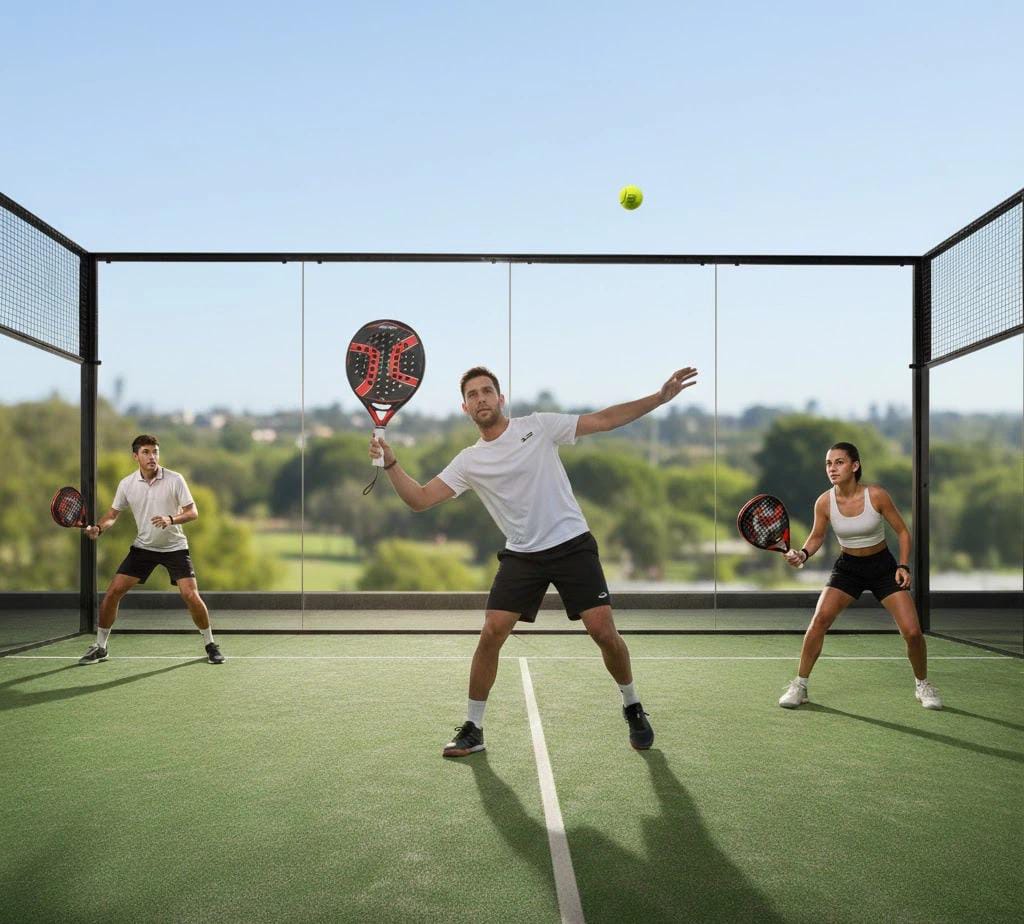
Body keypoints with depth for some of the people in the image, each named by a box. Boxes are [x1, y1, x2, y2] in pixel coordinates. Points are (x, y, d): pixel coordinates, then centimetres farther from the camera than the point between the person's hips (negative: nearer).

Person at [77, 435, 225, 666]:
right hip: (143, 547, 3)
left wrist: (171, 520, -30)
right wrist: (98, 528, -14)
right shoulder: (127, 484, -5)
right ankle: (100, 647, 14)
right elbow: (113, 513, 6)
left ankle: (210, 645, 7)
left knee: (191, 596, -14)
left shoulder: (175, 480, -13)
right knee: (112, 593, -4)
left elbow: (193, 512, -12)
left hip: (175, 547, -3)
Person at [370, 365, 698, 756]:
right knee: (491, 633, -10)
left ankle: (632, 708, 18)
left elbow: (603, 420, -1)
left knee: (603, 630, -9)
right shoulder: (469, 462, 4)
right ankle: (472, 728, 5)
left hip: (572, 544, -2)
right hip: (521, 555, 2)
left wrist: (660, 397, -7)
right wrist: (390, 463, -15)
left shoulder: (538, 426, -2)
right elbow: (420, 498, 1)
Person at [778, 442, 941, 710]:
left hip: (883, 567, -1)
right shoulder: (824, 502, -15)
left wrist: (904, 566, -15)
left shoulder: (877, 495, -19)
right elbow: (817, 537, 2)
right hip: (848, 567, 1)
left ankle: (923, 686, 19)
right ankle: (799, 686, -4)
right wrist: (803, 554, -18)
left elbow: (903, 531, -6)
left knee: (912, 632, -9)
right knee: (819, 620, -19)